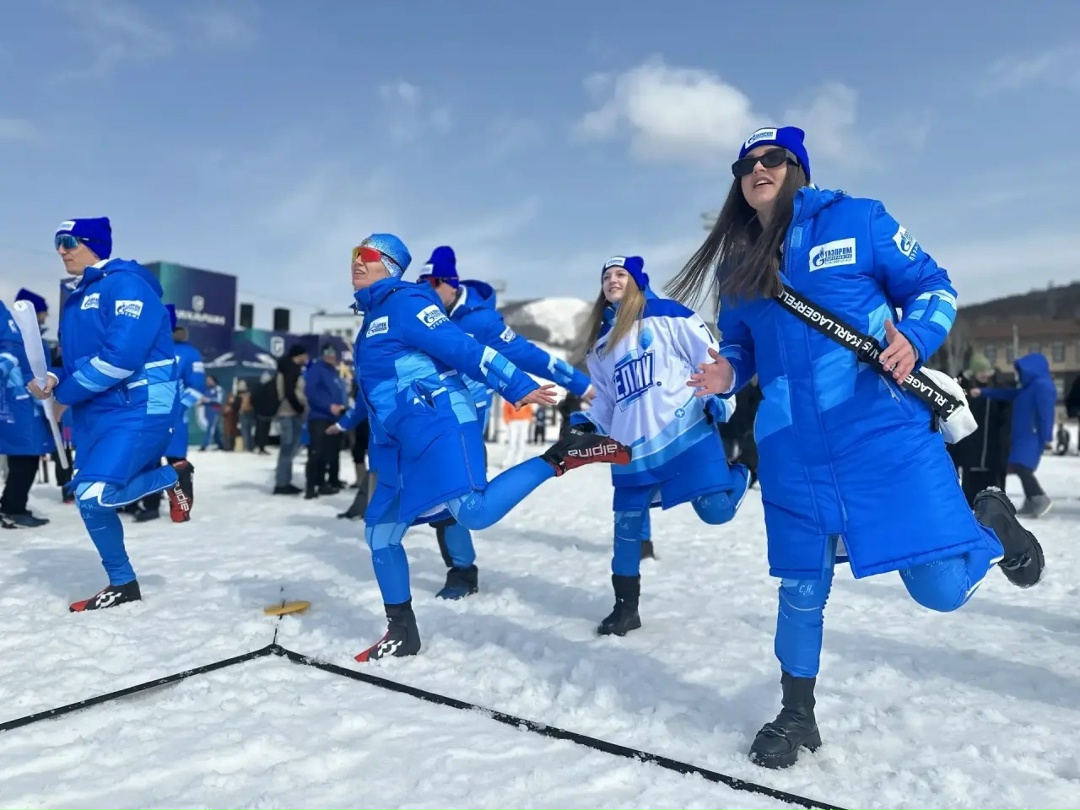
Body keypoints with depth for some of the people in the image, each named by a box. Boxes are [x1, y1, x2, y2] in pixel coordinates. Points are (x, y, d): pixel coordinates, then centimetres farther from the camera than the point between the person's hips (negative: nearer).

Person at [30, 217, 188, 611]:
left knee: (93, 494, -19)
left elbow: (122, 355, -23)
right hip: (95, 413, 9)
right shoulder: (76, 297, 15)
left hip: (139, 409, -9)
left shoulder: (126, 284, -13)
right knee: (90, 495, 8)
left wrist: (63, 391, -14)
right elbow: (77, 359, 20)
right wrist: (55, 380, -3)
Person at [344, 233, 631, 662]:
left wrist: (517, 386, -19)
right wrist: (379, 454, 31)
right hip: (400, 445, 9)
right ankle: (402, 633, 23)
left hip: (438, 425, -9)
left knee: (474, 512, -28)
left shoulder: (405, 303, -4)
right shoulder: (373, 318, 23)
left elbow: (464, 348, -14)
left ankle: (560, 457, -13)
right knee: (379, 533, 11)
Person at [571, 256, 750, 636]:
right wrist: (586, 424, 7)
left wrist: (720, 401, -12)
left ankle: (744, 461, 21)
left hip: (686, 433, -5)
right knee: (626, 529, 5)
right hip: (632, 449, 5)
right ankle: (626, 608, 23)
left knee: (716, 510, -14)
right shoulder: (601, 342, 18)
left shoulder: (667, 315, 0)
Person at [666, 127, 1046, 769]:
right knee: (802, 587, 10)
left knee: (942, 588, -4)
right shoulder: (734, 264, 11)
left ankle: (990, 519, 32)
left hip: (884, 433, -3)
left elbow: (933, 287, 2)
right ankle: (797, 715, 33)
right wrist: (725, 375, -3)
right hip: (791, 451, 3)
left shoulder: (858, 220, 0)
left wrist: (913, 339, -18)